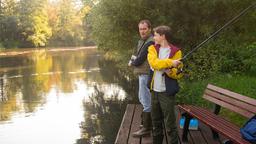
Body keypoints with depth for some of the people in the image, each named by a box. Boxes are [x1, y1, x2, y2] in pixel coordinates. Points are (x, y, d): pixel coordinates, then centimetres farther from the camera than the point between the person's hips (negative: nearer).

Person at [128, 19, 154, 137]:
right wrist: (134, 58, -6)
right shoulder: (141, 42, 14)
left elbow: (140, 60, -20)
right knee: (142, 99, 20)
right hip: (142, 75, 10)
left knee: (146, 101, -4)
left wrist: (132, 62, -1)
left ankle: (146, 128, 4)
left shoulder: (150, 43, -18)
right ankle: (148, 122, 34)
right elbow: (135, 56, 16)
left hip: (146, 75, -10)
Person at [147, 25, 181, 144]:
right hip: (154, 90, 4)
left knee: (170, 123, -2)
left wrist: (170, 71, -23)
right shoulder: (152, 48, 6)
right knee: (156, 120, 16)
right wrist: (170, 62, -25)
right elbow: (154, 63, -14)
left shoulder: (175, 51, -5)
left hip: (167, 91, -4)